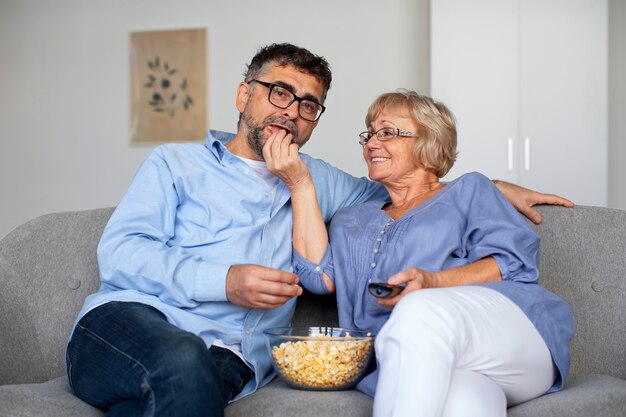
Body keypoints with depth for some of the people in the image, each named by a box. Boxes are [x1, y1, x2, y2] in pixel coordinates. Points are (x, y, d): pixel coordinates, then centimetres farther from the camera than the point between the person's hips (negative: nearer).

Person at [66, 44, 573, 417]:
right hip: (125, 322, -1)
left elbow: (383, 189, 43)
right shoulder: (175, 163, 17)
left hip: (227, 364, 2)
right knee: (185, 367, -40)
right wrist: (223, 282, -10)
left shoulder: (313, 180, 29)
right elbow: (117, 252, 5)